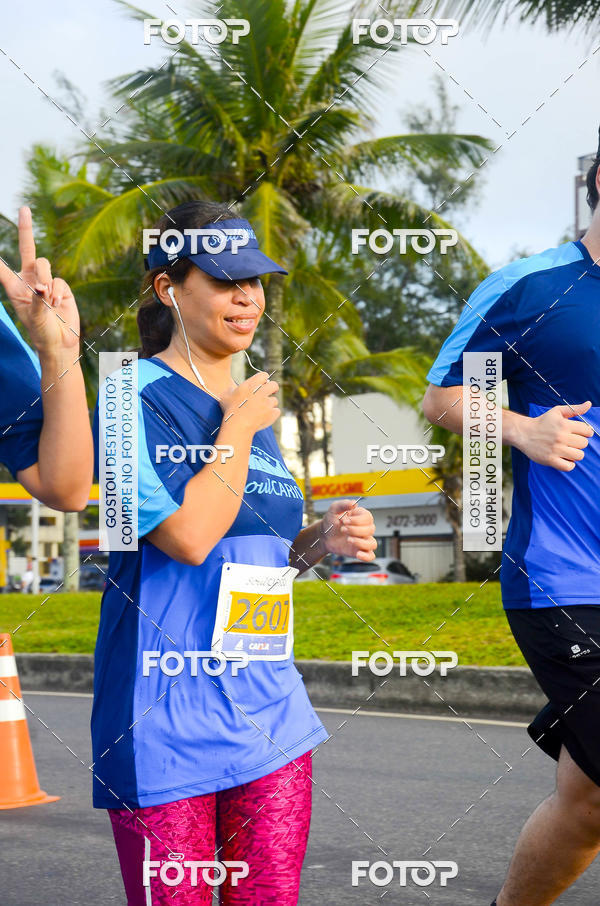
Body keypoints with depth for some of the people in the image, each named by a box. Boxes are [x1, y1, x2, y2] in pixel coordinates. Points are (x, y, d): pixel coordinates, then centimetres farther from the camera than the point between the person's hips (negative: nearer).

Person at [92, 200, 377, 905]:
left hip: (268, 709, 7)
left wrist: (318, 540, 4)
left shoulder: (252, 405, 16)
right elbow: (190, 536, -21)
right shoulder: (138, 395, -8)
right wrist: (238, 427, -9)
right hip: (166, 723, -7)